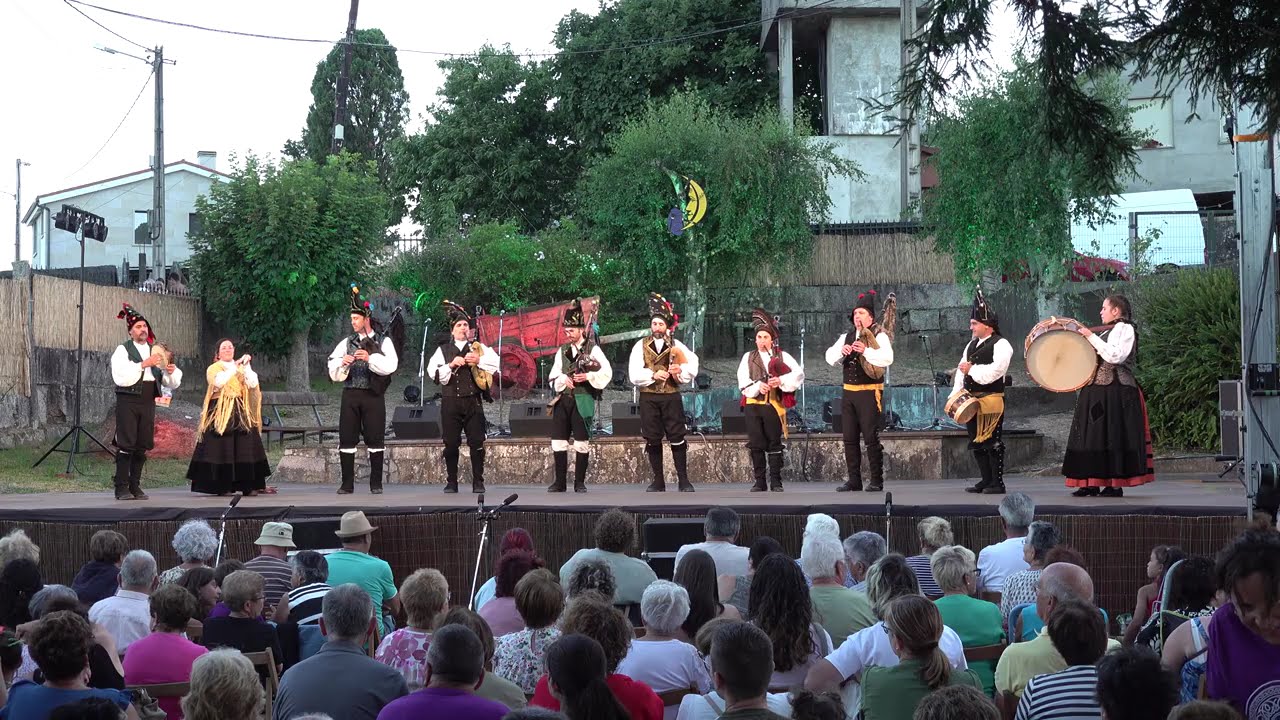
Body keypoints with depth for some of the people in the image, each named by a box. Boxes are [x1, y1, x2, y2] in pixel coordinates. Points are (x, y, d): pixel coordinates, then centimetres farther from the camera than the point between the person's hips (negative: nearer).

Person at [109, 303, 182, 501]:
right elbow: (120, 378, -15)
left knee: (142, 445, 5)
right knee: (126, 445, -6)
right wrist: (143, 364, -19)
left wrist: (171, 372, -8)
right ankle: (122, 488, -3)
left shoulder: (156, 351, 15)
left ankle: (135, 486, 11)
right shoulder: (123, 350, 0)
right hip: (128, 401, -5)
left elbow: (173, 384, 15)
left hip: (148, 402, 5)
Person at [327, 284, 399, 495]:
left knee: (375, 440, 0)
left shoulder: (383, 341, 4)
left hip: (373, 395, -3)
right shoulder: (346, 342, 13)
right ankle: (347, 484, 7)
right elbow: (332, 368, 7)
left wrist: (370, 358, -20)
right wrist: (342, 362, -13)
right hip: (350, 395, 3)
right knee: (347, 439, 1)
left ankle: (376, 484, 7)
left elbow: (391, 365, -10)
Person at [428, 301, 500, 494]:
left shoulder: (479, 347, 12)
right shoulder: (443, 350, 12)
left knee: (477, 442, -3)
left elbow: (496, 363, 1)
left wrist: (478, 361, -12)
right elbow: (432, 372, -1)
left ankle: (478, 482, 4)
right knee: (451, 443, 0)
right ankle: (451, 482, 9)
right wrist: (452, 365, -13)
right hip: (450, 402, 0)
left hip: (473, 400, 0)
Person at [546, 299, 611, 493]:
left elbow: (606, 373, -7)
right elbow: (553, 376, 11)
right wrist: (563, 379, -9)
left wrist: (588, 376, -19)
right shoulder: (562, 350, 15)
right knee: (558, 440, 2)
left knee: (582, 442, -2)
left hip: (583, 400, -5)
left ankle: (580, 482, 6)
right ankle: (560, 482, 9)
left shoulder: (593, 349, 0)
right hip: (563, 399, 5)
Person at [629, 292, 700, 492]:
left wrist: (680, 370, -18)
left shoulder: (676, 346, 6)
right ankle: (658, 481, 11)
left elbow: (693, 365, -1)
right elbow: (634, 374, -4)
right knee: (652, 440, 3)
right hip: (648, 398, 1)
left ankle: (683, 480, 1)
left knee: (677, 438, -4)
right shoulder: (641, 346, 5)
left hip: (671, 396, -1)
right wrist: (653, 375, -18)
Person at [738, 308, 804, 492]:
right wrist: (758, 386, -18)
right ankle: (759, 482, 8)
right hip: (753, 405, 2)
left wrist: (781, 381, -20)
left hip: (774, 404, -2)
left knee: (774, 444, 0)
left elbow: (799, 373, -6)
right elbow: (743, 380, -1)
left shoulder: (782, 356, 7)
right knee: (756, 444, 2)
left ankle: (776, 482, 5)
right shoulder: (748, 357, 12)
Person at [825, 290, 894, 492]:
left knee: (871, 437, -6)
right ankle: (854, 480, 14)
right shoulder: (846, 337, 15)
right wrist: (841, 352, -13)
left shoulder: (879, 336, -4)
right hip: (848, 392, 6)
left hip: (869, 393, -6)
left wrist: (866, 351, -32)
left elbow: (887, 358, -20)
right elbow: (830, 358, 7)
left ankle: (877, 481, 1)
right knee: (850, 438, 7)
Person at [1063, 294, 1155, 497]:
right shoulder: (1106, 332, 22)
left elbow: (1115, 356, -19)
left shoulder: (1124, 328, -5)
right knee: (1093, 434, 6)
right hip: (1096, 390, 9)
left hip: (1115, 391, -9)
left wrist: (1092, 338, -15)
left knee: (1113, 434, -9)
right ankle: (1093, 483, 7)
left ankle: (1116, 485, -6)